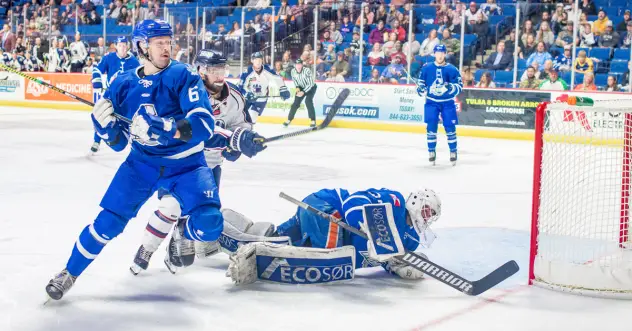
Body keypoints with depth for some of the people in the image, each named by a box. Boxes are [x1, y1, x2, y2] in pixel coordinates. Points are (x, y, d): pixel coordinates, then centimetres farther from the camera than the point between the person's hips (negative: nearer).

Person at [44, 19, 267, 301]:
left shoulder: (184, 76, -14)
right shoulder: (123, 84, -3)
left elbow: (204, 126, -27)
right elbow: (118, 143, 4)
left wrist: (165, 128, -41)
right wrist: (105, 124, -18)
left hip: (186, 165, -2)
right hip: (142, 163, 2)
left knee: (209, 225, -22)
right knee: (108, 222, -6)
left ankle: (183, 232, 15)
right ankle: (69, 273, 18)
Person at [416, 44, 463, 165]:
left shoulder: (452, 69, -5)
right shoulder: (426, 68, 1)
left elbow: (460, 86, -5)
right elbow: (421, 81, 13)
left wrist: (451, 87, -25)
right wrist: (421, 88, -7)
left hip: (447, 103, -1)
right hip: (431, 102, 1)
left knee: (450, 127, -2)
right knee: (431, 127, -4)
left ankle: (453, 152, 12)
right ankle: (431, 152, 8)